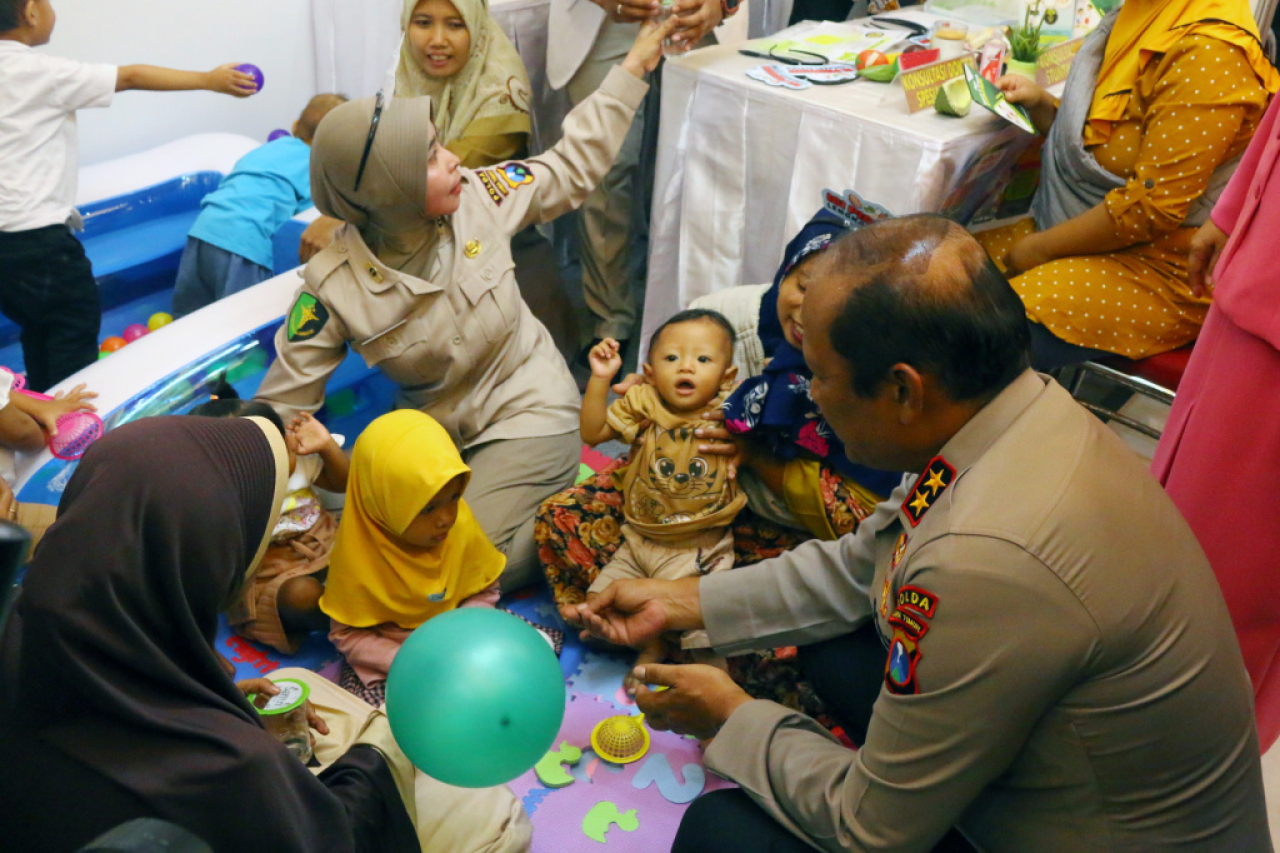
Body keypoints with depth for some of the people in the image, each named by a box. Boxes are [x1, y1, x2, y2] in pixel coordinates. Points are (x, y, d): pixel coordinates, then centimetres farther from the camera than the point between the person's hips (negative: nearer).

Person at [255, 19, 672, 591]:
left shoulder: (476, 198, -14)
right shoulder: (334, 286, -20)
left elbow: (571, 166, 3)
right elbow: (282, 407, -12)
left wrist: (634, 66, 5)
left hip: (528, 409, -2)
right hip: (432, 430, 2)